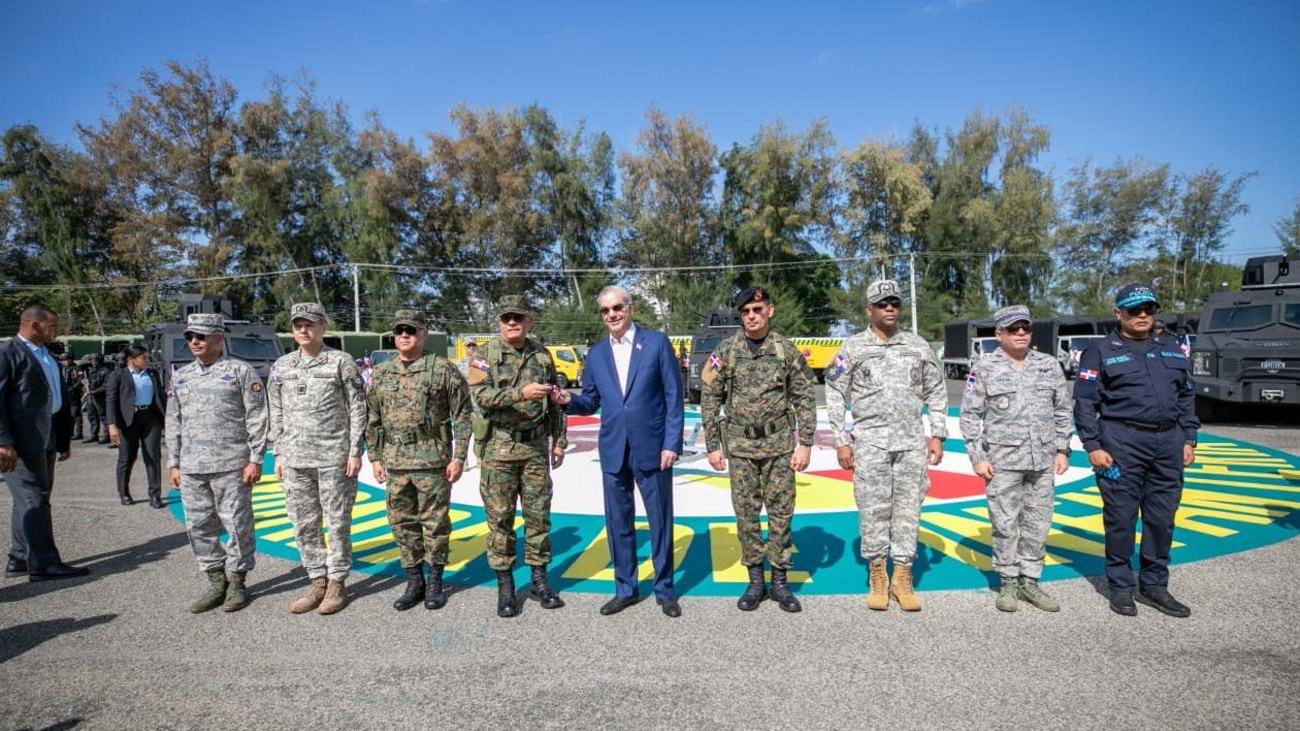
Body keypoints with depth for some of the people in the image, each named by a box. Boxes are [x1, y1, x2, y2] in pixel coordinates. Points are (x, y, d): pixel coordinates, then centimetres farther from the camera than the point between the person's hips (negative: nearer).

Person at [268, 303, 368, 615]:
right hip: (295, 460, 5)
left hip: (334, 458, -5)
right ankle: (317, 582, 23)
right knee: (303, 526, 10)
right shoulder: (282, 365, 11)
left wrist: (355, 451, -9)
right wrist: (278, 454, 11)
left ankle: (337, 583, 16)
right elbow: (277, 413, 15)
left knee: (338, 523, 4)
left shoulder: (341, 361, -3)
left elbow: (357, 408, -5)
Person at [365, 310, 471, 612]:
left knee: (435, 523, 4)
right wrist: (375, 457, 10)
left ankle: (435, 583, 19)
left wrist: (459, 457, -9)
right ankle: (414, 582, 25)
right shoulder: (381, 373, 10)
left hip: (433, 461, -4)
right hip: (394, 463, 5)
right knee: (403, 524, 11)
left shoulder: (443, 369, -4)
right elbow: (373, 420, 15)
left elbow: (462, 416, -5)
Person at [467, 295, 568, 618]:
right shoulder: (486, 355, -2)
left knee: (538, 515, 8)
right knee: (500, 518, 4)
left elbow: (554, 403, 13)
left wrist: (559, 441, 9)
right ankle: (504, 585, 16)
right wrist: (521, 393, -29)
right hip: (499, 449, -3)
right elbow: (480, 394, -17)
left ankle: (540, 579, 21)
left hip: (536, 448, 3)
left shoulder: (542, 356, 8)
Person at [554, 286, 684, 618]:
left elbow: (674, 397, -5)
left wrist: (672, 443, -10)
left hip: (652, 448, -3)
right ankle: (625, 589, 27)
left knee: (660, 521, 8)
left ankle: (664, 589, 25)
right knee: (618, 522, 11)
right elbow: (592, 402, 11)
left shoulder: (656, 343, -3)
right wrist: (570, 400, -11)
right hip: (613, 451, 3)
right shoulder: (596, 354, 8)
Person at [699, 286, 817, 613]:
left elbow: (805, 399, 1)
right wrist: (713, 446, 0)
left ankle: (780, 582, 20)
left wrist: (805, 444, -4)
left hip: (780, 444, 0)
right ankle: (755, 581, 21)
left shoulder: (787, 350, -2)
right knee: (746, 514, 7)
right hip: (740, 446, 1)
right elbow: (709, 400, 3)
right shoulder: (725, 351, -1)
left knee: (781, 512, 6)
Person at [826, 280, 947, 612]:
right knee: (873, 511, 1)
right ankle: (877, 578, 16)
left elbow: (936, 393, 14)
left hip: (912, 442, 2)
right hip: (870, 443, -2)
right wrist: (841, 442, -2)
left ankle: (902, 580, 16)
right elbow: (835, 395, 2)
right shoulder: (853, 348, 1)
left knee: (907, 510, 5)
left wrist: (937, 436, 8)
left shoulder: (918, 346, 8)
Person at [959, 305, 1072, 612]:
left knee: (1038, 525, 10)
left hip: (1043, 460, 4)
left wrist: (1062, 450, 8)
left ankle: (1030, 581, 23)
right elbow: (969, 416, -2)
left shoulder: (1050, 365, 8)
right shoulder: (984, 368, -3)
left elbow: (1062, 411, 14)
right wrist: (977, 458, -6)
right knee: (1005, 525, 3)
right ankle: (1008, 583, 17)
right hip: (1003, 462, -3)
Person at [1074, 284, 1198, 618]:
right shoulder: (1100, 352, -1)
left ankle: (1154, 584, 24)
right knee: (1121, 516, 1)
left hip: (1168, 442, 5)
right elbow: (1084, 402, -4)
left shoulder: (1172, 349, 15)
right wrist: (1093, 446, -9)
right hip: (1122, 443, -5)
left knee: (1162, 517, 10)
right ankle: (1120, 586, 14)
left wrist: (1189, 439, 12)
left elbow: (1186, 396, 19)